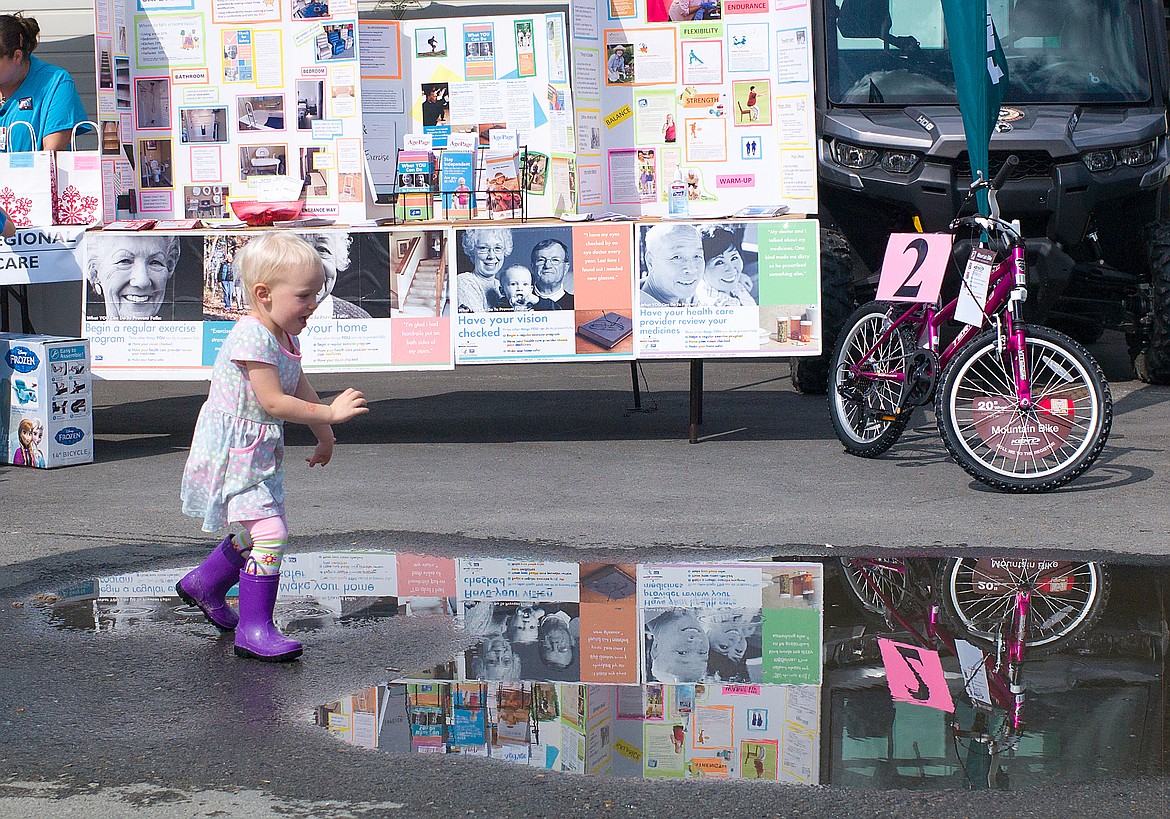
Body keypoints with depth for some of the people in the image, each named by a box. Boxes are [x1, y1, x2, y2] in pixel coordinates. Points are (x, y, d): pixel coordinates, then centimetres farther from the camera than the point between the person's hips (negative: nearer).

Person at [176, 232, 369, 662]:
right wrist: (329, 414, -23)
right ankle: (254, 629, -10)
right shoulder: (251, 338, -23)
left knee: (254, 535, 20)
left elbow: (301, 389, 21)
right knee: (268, 532, -17)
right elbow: (273, 402, -26)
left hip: (261, 455, 10)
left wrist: (324, 436, 28)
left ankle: (203, 584, 44)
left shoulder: (285, 337, 8)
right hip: (231, 453, -10)